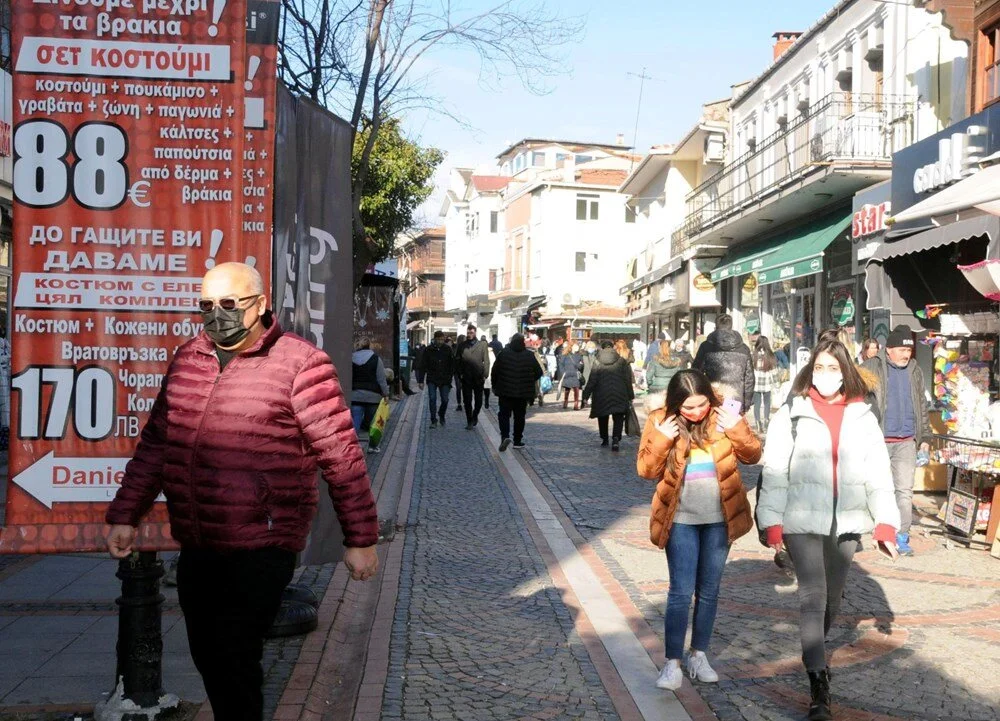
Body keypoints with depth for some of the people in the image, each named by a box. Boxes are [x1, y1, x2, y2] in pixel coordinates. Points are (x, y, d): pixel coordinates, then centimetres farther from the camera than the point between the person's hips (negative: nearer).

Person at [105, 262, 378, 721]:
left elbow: (340, 455, -8)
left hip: (261, 549, -6)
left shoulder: (300, 364, -9)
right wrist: (124, 515, 14)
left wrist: (360, 538, -7)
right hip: (195, 546, 7)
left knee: (232, 663, -8)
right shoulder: (187, 360, 10)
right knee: (207, 659, 15)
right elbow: (155, 442, 17)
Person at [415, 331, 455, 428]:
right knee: (432, 399, -8)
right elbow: (422, 366, -1)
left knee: (445, 400, 1)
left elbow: (452, 365, 5)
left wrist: (450, 377, -3)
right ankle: (434, 420, 1)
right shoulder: (428, 350, -4)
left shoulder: (447, 349, -1)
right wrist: (421, 381, -5)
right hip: (432, 380, -1)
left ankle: (441, 416, 29)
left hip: (444, 380, 1)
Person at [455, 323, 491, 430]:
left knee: (478, 400, 6)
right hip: (466, 377, 1)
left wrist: (485, 375, -7)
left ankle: (475, 416, 30)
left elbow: (486, 361, 1)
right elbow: (457, 360, 9)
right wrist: (460, 373, -2)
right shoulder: (462, 345, 7)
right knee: (467, 401, 2)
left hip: (478, 377, -1)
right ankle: (470, 421, 10)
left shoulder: (482, 344, 3)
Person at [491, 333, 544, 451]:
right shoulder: (530, 355, -2)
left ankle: (505, 436, -18)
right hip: (524, 392, 2)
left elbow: (494, 372, -3)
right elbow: (538, 372, 3)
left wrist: (494, 386, 11)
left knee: (504, 414, 4)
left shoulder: (503, 353, -5)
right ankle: (517, 441, 16)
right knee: (519, 416, 12)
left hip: (505, 391, -2)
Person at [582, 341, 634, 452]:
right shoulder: (622, 361, -1)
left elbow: (592, 380, -5)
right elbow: (628, 381, 1)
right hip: (619, 396, 0)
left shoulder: (597, 362, -3)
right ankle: (616, 439, -19)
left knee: (603, 418, 17)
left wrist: (586, 396, 1)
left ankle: (604, 440, 25)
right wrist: (630, 397, 9)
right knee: (618, 418, 2)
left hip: (601, 396, 0)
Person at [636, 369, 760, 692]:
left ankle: (699, 656, 25)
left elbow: (753, 455, -1)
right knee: (681, 591, -4)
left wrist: (737, 429, -18)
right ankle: (672, 663, 4)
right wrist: (661, 441, -23)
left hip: (719, 519, 2)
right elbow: (646, 471, -7)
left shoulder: (723, 416, -4)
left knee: (709, 590, 12)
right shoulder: (660, 421, -7)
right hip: (681, 519, -2)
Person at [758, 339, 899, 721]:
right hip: (803, 519, -3)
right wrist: (772, 521, -11)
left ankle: (814, 651, 43)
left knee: (832, 597, 17)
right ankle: (819, 687, -9)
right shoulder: (791, 414, -3)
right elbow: (774, 470, -5)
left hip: (847, 521, 3)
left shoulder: (862, 417, 5)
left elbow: (878, 473, 2)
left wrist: (886, 521, -6)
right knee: (813, 597, -10)